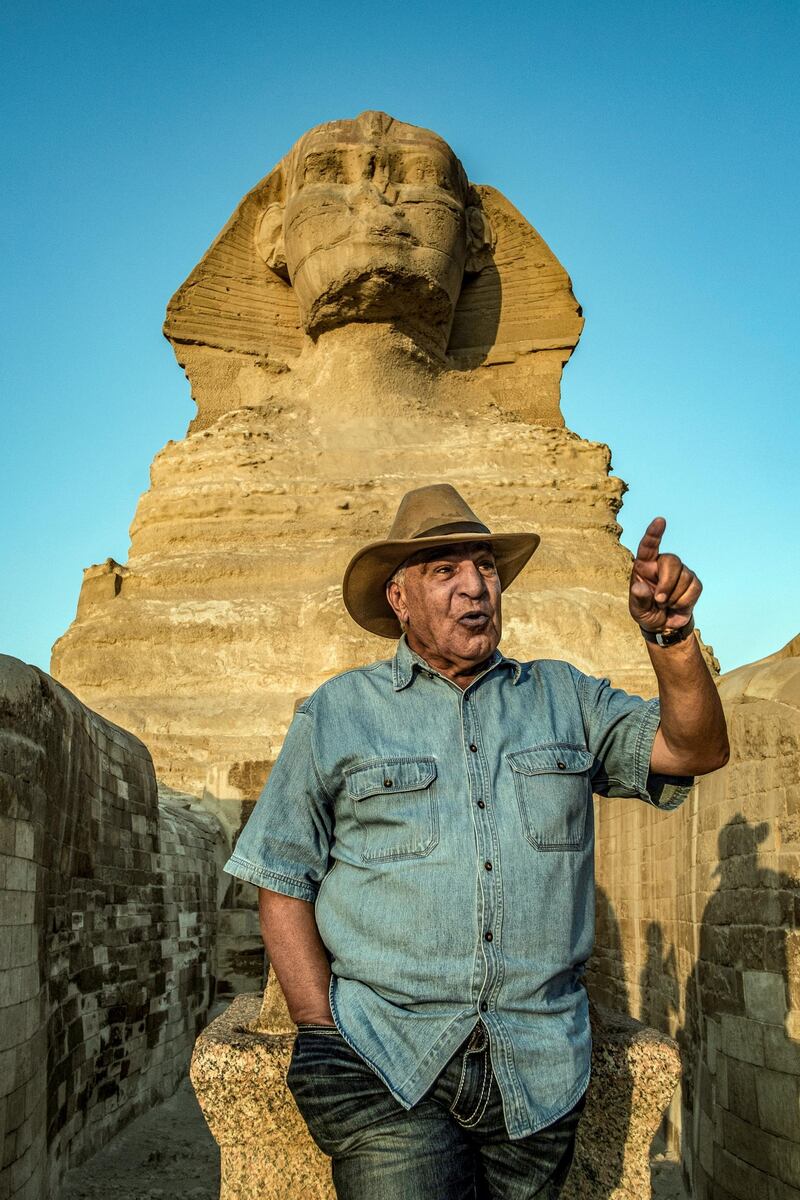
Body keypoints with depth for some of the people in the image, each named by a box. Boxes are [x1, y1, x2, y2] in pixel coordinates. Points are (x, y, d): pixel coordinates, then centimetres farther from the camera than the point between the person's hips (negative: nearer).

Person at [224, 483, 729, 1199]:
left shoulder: (563, 698, 11)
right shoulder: (336, 713, 5)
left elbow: (696, 749, 0)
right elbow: (283, 888, 3)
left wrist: (670, 635, -16)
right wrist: (327, 1035, -6)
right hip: (385, 1063, -2)